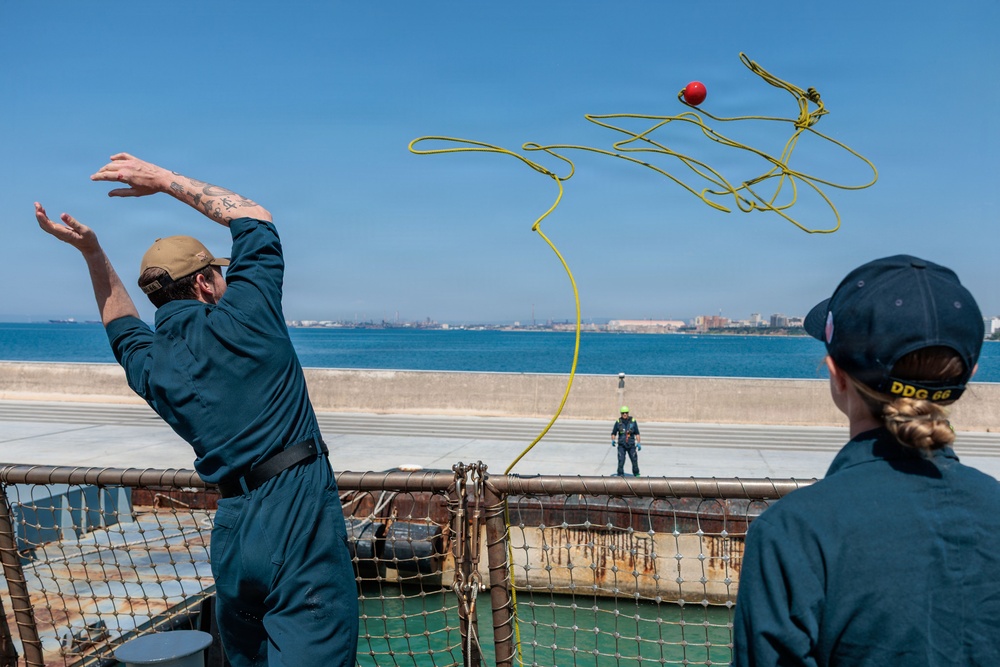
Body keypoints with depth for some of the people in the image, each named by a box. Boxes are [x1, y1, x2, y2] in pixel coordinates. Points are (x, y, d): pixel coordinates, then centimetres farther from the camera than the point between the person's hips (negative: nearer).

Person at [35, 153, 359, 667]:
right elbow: (254, 218, 10)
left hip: (233, 532, 6)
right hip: (301, 516, -6)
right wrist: (166, 180, 18)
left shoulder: (151, 368, 11)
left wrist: (91, 252, 33)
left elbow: (124, 328, 37)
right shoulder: (239, 320, -3)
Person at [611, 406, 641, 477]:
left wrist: (639, 443, -3)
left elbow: (637, 433, 5)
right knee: (621, 461, -11)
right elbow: (613, 433, 7)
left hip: (631, 445, 1)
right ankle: (620, 475, -1)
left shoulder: (633, 421, 0)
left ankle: (636, 474, 26)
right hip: (621, 445, -1)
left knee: (634, 460, 7)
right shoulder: (618, 422, -1)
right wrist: (613, 440, -10)